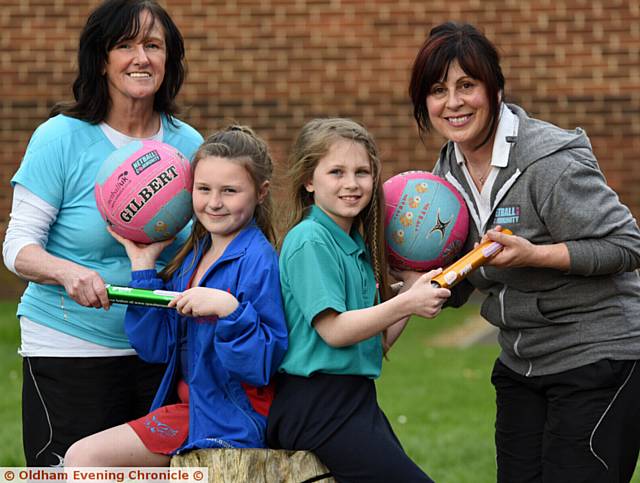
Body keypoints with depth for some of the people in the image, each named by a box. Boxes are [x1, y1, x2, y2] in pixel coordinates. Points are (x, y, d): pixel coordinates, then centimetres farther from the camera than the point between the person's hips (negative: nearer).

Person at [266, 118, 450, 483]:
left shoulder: (357, 244, 17)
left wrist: (417, 290, 6)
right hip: (318, 406, -9)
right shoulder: (310, 240, -10)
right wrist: (406, 303, -19)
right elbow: (333, 330, -18)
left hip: (356, 397, 9)